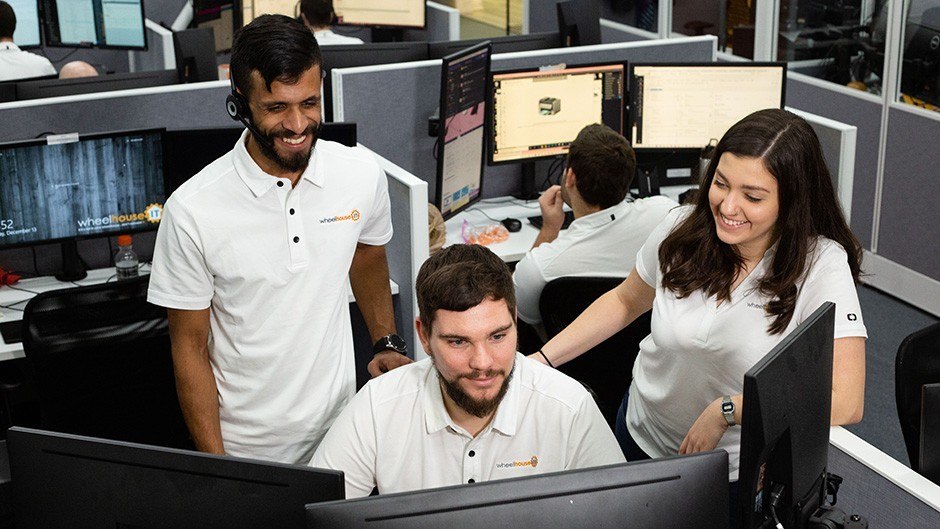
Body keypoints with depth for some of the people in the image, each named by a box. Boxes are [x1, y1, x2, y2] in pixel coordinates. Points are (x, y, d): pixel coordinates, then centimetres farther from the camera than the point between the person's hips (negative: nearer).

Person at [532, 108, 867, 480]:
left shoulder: (822, 266, -24)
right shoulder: (683, 228, -12)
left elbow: (846, 404, -31)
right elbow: (625, 302, 7)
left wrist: (727, 409, -29)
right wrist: (539, 362, -2)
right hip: (642, 439, 2)